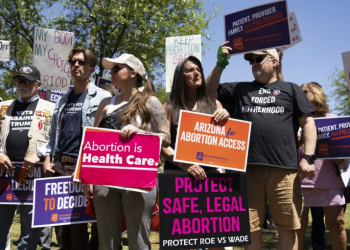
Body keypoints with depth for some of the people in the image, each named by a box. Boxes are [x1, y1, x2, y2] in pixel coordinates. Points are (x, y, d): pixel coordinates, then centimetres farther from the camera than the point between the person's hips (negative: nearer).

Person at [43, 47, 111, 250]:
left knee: (78, 221, -1)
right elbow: (54, 135, 19)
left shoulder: (103, 98, -2)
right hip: (59, 166, 6)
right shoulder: (63, 100, 17)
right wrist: (48, 160, 6)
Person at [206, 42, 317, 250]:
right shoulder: (240, 89, 20)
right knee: (250, 226, 5)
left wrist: (308, 157, -3)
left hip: (284, 169, -1)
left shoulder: (291, 89, 14)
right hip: (248, 168, 2)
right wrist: (221, 64, 11)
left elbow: (308, 123, 8)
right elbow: (209, 91, 21)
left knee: (288, 226, 2)